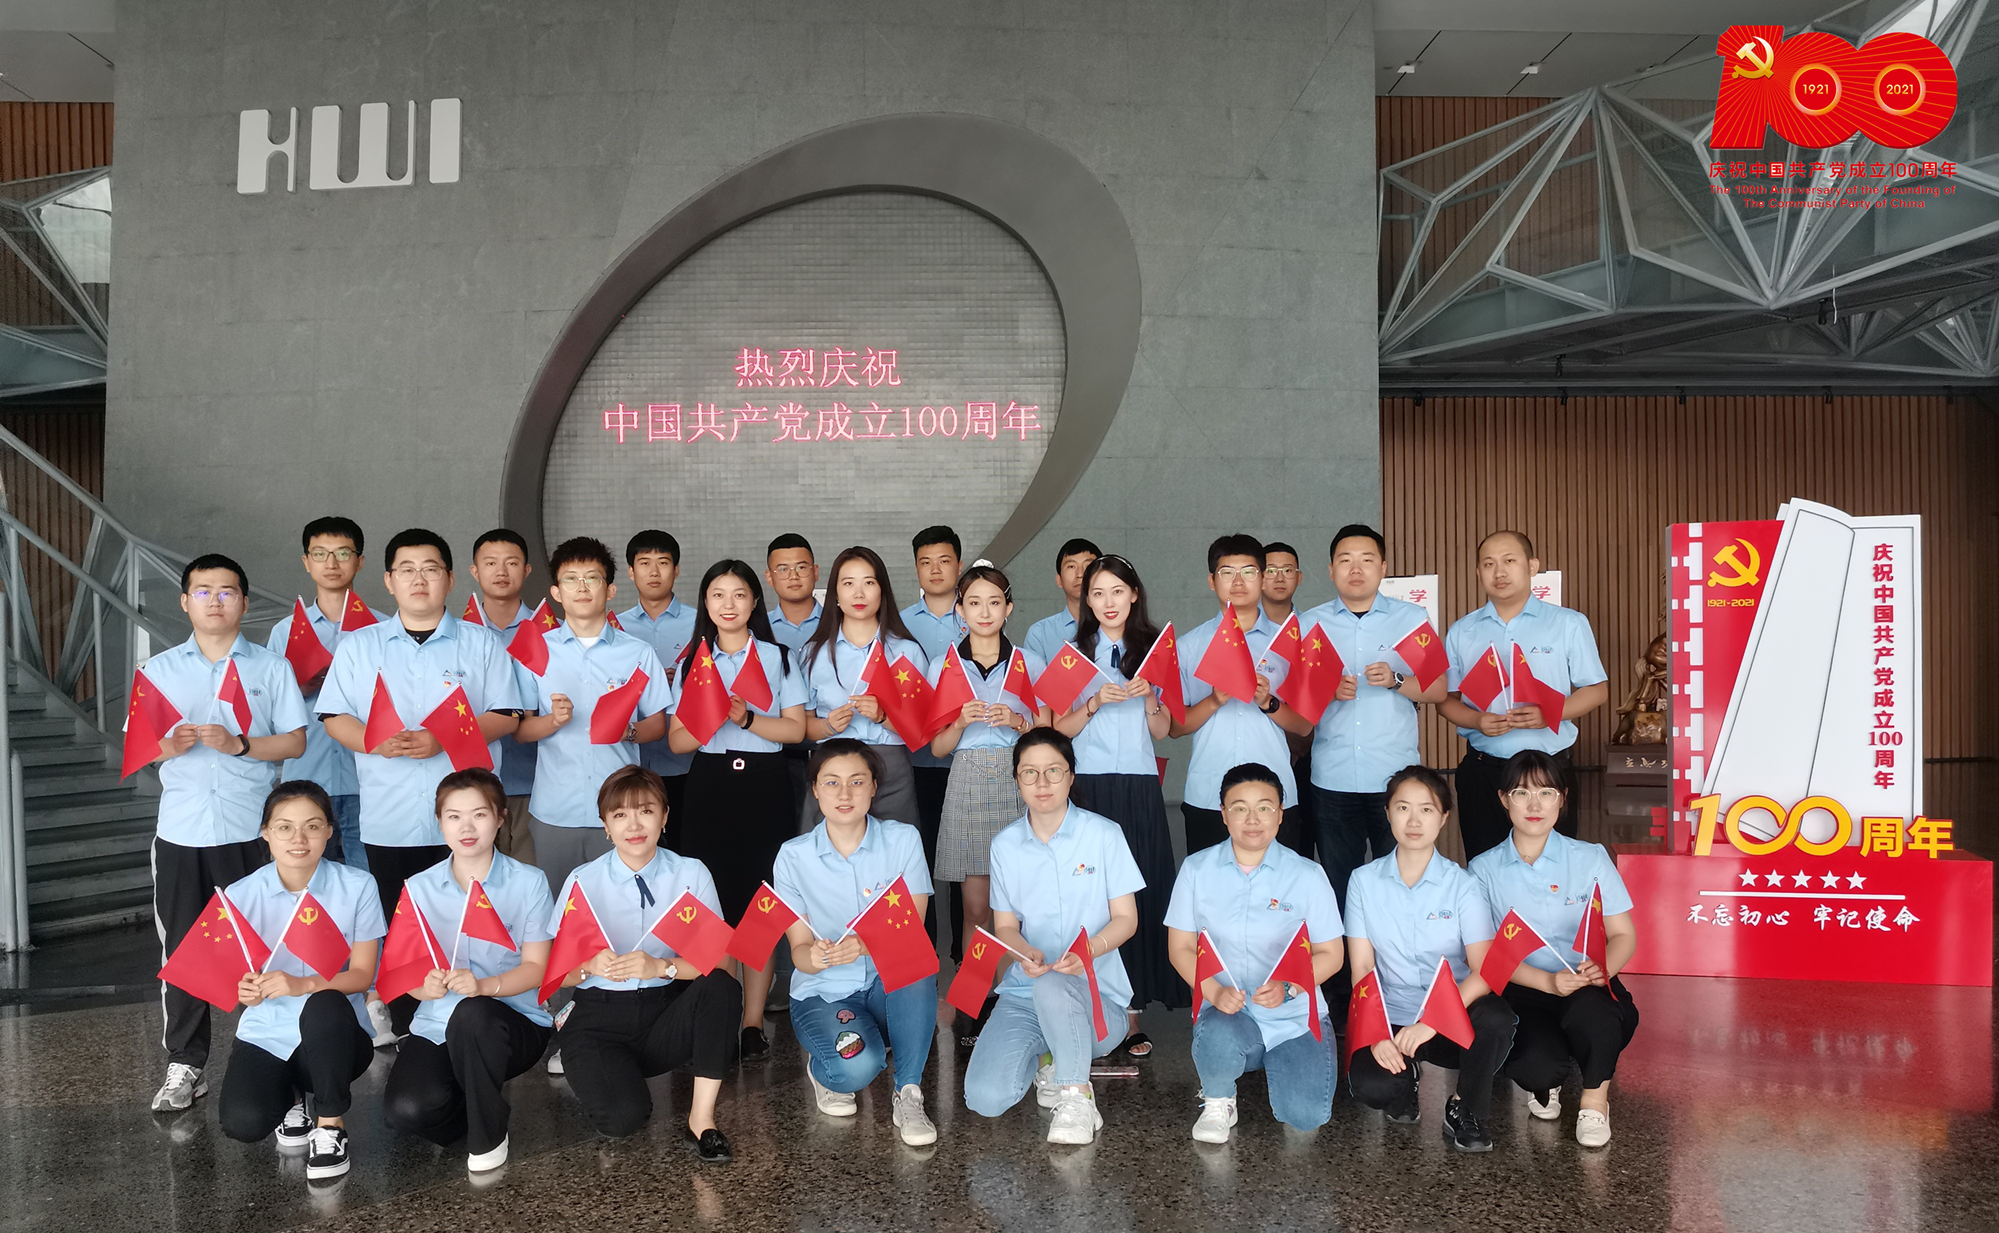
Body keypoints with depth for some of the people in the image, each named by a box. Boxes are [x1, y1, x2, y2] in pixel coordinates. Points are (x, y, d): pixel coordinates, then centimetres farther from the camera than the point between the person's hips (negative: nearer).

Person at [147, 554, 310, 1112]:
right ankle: (185, 1065, 17)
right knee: (180, 949, 6)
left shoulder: (272, 667, 4)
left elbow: (295, 742, 0)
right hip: (180, 830, 2)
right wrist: (166, 746, -12)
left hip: (251, 831, -2)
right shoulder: (159, 669, 10)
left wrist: (239, 744, -15)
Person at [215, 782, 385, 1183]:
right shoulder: (241, 895, -4)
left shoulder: (357, 887, -9)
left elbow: (362, 974, -10)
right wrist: (246, 991, -25)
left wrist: (300, 985, -28)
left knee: (325, 1006, -37)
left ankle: (331, 1125, -12)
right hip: (267, 1034, 2)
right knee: (242, 1122, -27)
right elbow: (233, 979, 0)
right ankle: (292, 1096, 13)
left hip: (333, 1036, -1)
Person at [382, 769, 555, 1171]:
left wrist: (483, 986, -25)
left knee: (472, 1014, -38)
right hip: (437, 1025, 2)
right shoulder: (420, 888, 5)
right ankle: (485, 1102, 8)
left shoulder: (529, 882, -2)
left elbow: (535, 968, -6)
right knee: (404, 1108, -28)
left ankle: (489, 1136, -13)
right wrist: (426, 985, -21)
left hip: (514, 1022, -2)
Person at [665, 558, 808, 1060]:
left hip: (765, 786, -1)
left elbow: (796, 728, 1)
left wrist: (748, 719, -14)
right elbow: (677, 739, 6)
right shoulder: (693, 661, 12)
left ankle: (753, 1022, 3)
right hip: (710, 786, 1)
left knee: (760, 904, -3)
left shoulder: (778, 657, 9)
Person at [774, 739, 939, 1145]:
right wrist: (816, 957, -31)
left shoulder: (903, 840, -4)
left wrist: (865, 945, -33)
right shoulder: (794, 856, -3)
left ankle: (908, 1094, -21)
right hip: (822, 994, -1)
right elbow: (799, 951, -5)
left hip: (892, 987, 1)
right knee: (857, 1067, -32)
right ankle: (822, 1068, 6)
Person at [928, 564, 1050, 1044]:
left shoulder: (1031, 663, 9)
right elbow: (937, 747, 8)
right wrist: (962, 722, -11)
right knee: (976, 905, -1)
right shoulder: (943, 666, 9)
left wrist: (1017, 721, -10)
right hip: (968, 784, 0)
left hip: (1018, 785, 0)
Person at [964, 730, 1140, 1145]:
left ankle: (1077, 1096, -14)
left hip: (1095, 992, -3)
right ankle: (1046, 1059, 14)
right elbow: (1004, 926, 7)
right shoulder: (1005, 844, 7)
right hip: (1023, 991, 3)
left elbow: (1126, 918, -1)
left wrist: (1089, 950, -22)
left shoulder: (1104, 834, -1)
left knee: (1053, 985, -40)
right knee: (986, 1098, -21)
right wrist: (1023, 953, -18)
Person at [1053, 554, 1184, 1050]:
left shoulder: (1152, 650, 11)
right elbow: (1061, 728, 4)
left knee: (1140, 891, -3)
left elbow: (1162, 731, 10)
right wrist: (1095, 701, -12)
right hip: (1089, 785, -1)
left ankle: (1131, 1009, 4)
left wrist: (1149, 697, -9)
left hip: (1140, 786, 1)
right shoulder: (1075, 652, 9)